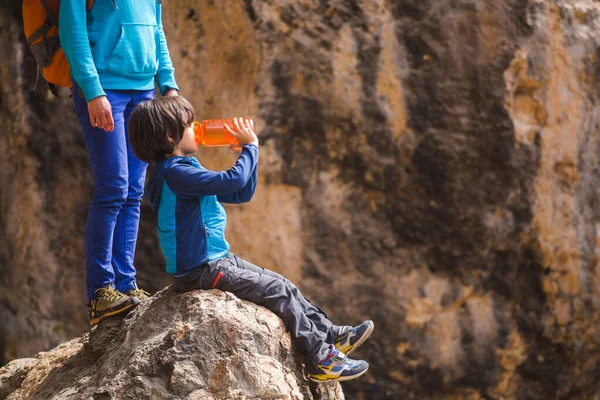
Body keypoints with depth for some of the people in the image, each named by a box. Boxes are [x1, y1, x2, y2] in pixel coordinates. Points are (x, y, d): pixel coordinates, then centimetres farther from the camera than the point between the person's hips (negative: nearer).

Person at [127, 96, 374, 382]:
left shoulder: (184, 170, 14)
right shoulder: (174, 172, -20)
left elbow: (242, 193, 16)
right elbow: (233, 180, -30)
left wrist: (249, 149, 5)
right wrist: (250, 147, -15)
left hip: (218, 260, 11)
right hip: (199, 270, -11)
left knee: (283, 286, 8)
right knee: (279, 292, -10)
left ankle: (332, 335, 11)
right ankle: (321, 359, -6)